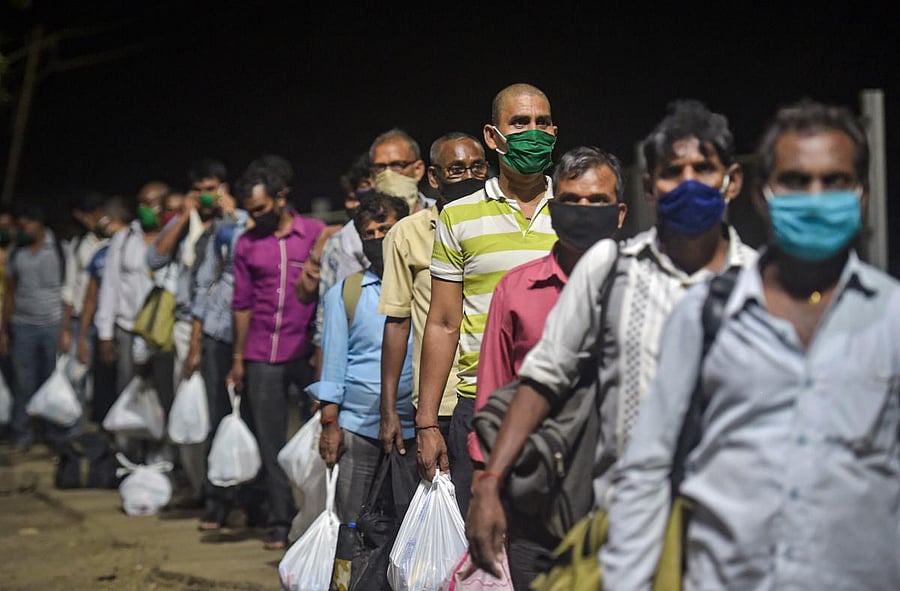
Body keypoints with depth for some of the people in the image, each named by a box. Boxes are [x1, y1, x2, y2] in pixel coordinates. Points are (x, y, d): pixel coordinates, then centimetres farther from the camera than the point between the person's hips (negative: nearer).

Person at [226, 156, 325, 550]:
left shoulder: (317, 234, 1)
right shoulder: (247, 244, 8)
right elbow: (242, 304, 11)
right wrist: (237, 358, 8)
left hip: (307, 351, -3)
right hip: (262, 357, 3)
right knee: (271, 442, 4)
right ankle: (280, 522, 11)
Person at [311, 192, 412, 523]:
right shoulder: (343, 294, 9)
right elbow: (333, 361, 7)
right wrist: (329, 424, -1)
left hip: (412, 426, 1)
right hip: (356, 425, 0)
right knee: (352, 527, -3)